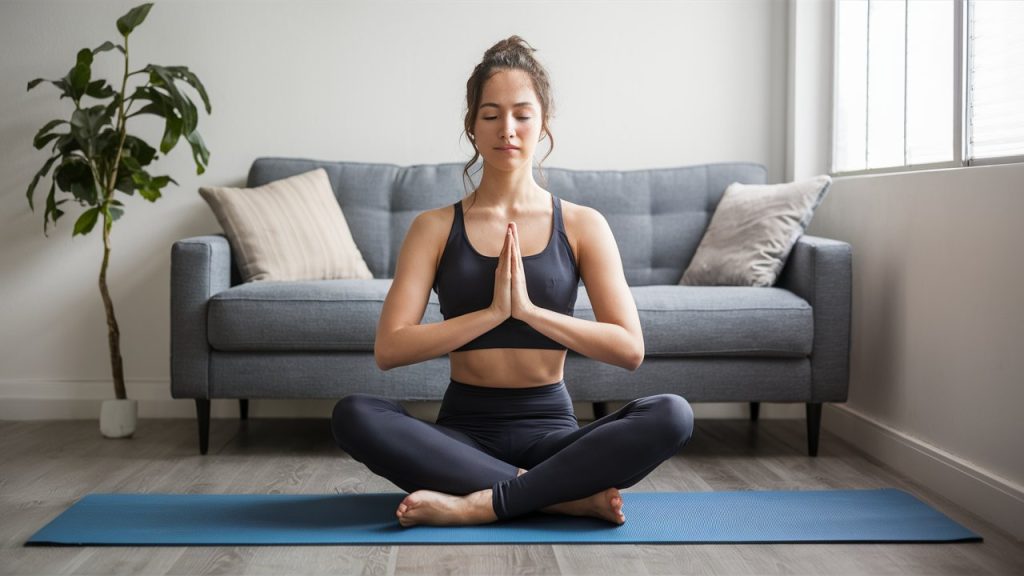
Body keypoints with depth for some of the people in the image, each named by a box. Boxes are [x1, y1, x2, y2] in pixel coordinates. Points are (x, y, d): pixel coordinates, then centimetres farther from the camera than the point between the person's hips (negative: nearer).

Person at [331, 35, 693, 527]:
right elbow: (389, 348, -8)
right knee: (353, 416, -30)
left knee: (671, 415, -27)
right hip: (464, 430, 0)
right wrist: (492, 312, -17)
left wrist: (529, 309, -16)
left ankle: (478, 504, -26)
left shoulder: (583, 225, 3)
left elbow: (629, 348, -6)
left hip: (549, 429, 0)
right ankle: (568, 496, -25)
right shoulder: (435, 228, 3)